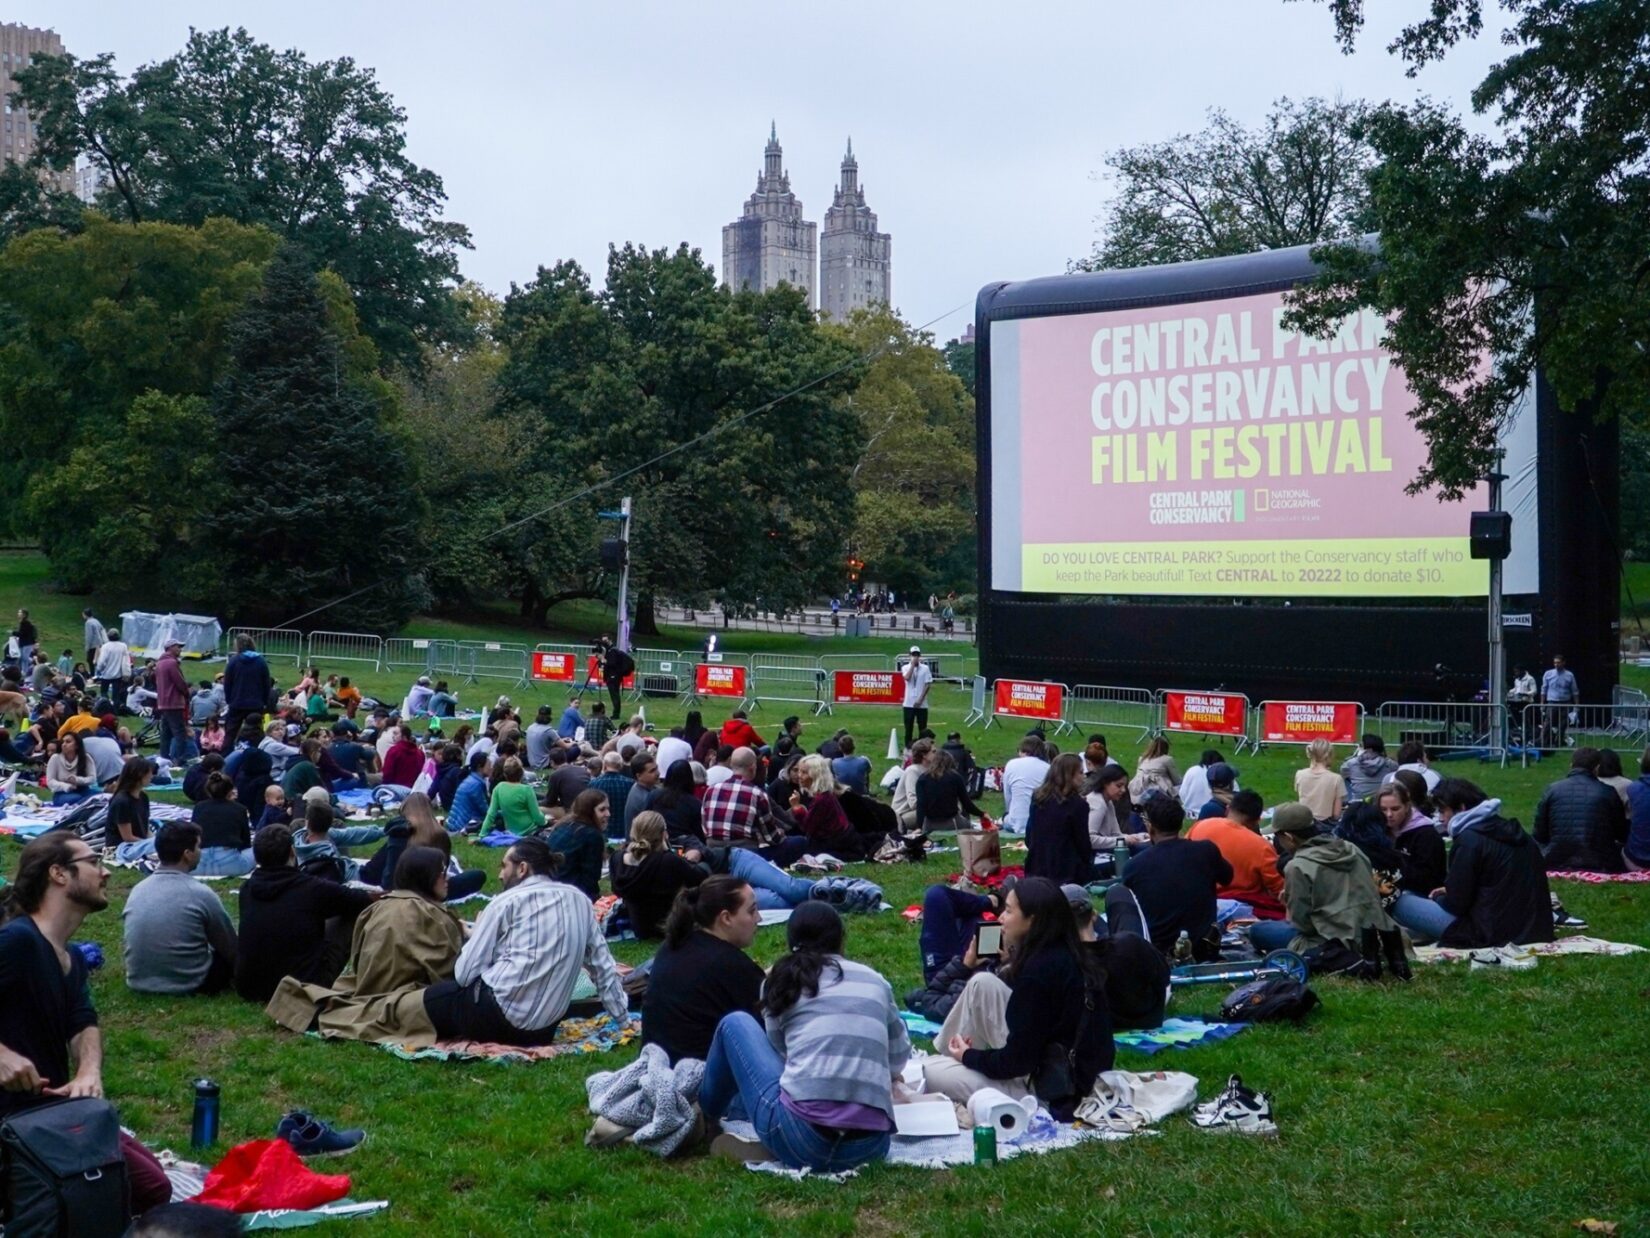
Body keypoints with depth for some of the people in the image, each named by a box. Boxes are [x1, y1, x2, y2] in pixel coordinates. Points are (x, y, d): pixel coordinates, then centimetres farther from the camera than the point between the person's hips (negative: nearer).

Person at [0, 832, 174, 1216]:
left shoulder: (73, 959, 14)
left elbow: (85, 1024, 0)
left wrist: (89, 1072, -20)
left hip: (56, 1107, 10)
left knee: (149, 1168, 20)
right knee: (151, 1186, -11)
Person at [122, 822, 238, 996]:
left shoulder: (137, 890, 0)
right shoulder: (201, 894, -14)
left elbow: (126, 942, 13)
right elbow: (230, 948, -2)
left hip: (138, 983, 6)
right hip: (187, 985, -6)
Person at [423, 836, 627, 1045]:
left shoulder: (506, 902, -4)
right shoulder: (578, 900, 9)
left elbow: (465, 974, -3)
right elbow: (602, 964, 14)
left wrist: (476, 931, 15)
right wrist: (623, 1016, 23)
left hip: (501, 1016, -5)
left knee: (431, 997, 17)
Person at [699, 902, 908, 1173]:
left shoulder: (780, 981, 12)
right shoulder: (875, 981, 17)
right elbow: (899, 1060, 28)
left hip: (801, 1140, -3)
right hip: (870, 1147, 3)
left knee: (735, 1024, 20)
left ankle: (705, 1118, 38)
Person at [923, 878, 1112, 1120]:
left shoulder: (1038, 972, -24)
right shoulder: (1071, 956, 3)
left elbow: (1018, 1061, -20)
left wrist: (969, 1056, -1)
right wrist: (1012, 960, 9)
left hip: (1050, 1096, -9)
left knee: (930, 1073, -6)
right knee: (983, 982, 6)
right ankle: (944, 1053, 19)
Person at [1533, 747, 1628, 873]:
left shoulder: (1551, 790, 0)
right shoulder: (1608, 792, -3)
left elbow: (1539, 836, 4)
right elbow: (1623, 835, 8)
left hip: (1557, 863, 2)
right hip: (1600, 865, -2)